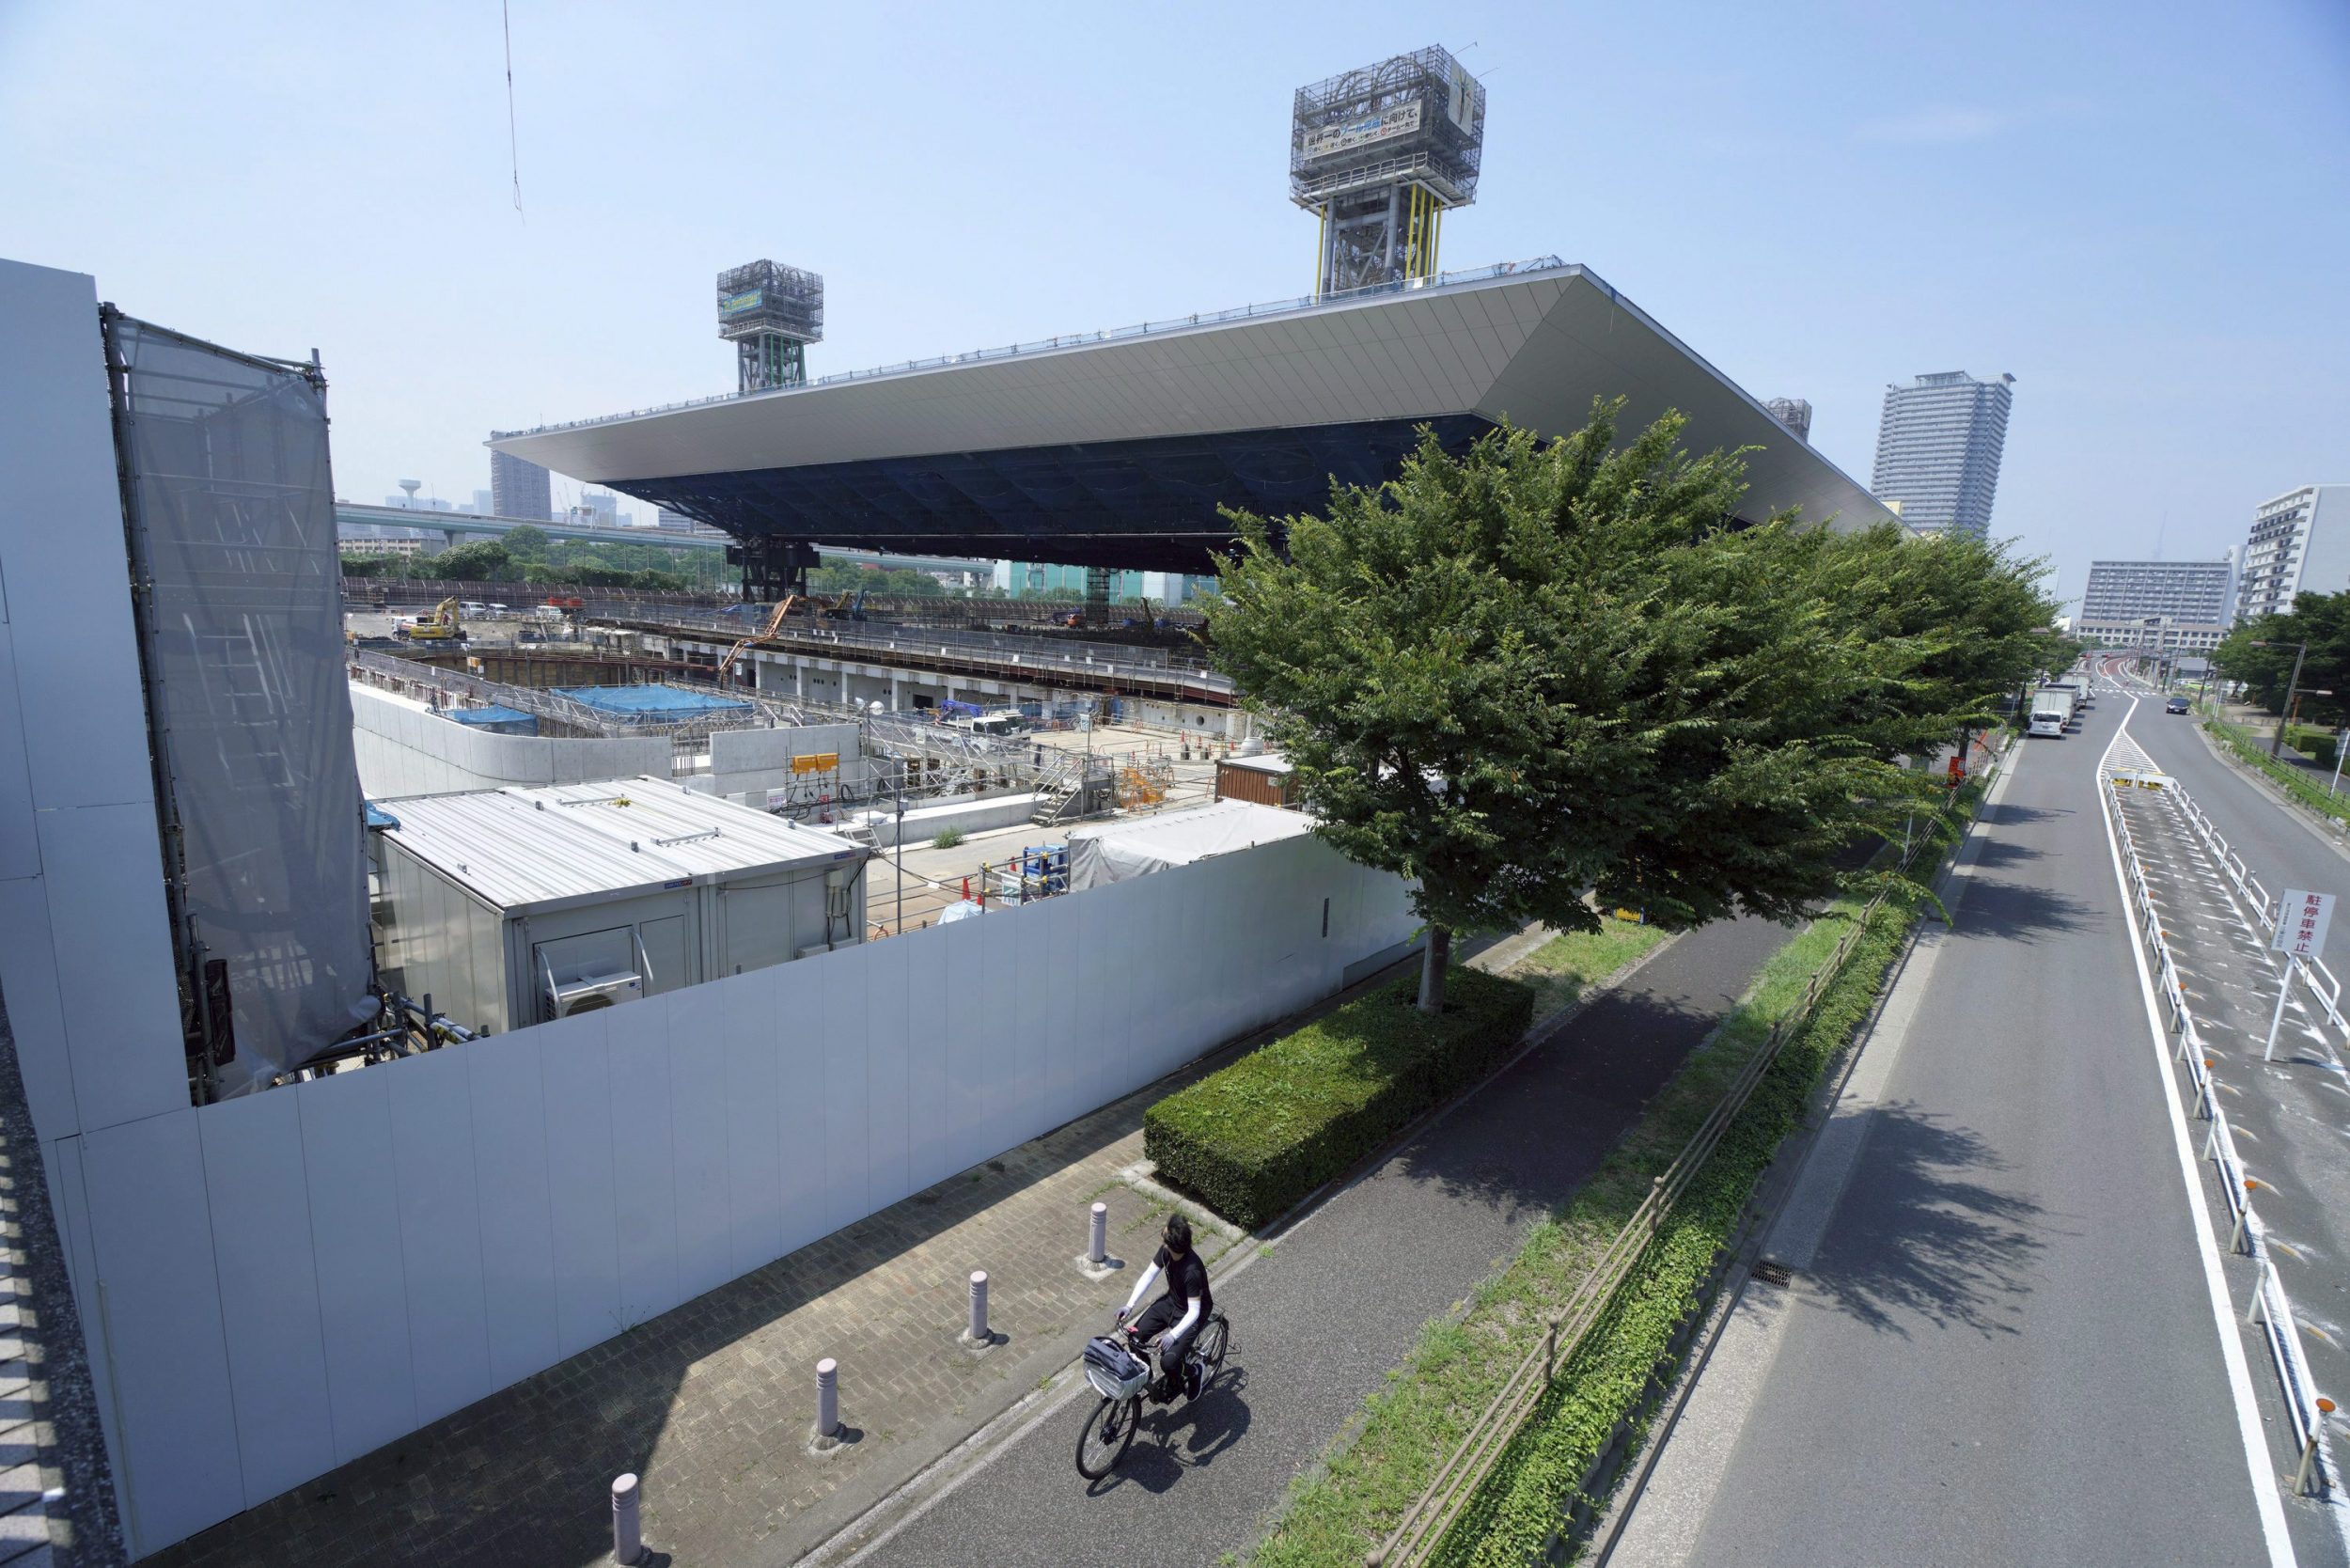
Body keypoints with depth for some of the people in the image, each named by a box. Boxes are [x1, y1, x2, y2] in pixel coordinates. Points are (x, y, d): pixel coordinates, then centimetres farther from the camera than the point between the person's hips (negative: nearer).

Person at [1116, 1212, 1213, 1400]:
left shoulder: (1192, 1270, -38)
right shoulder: (1165, 1251, -17)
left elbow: (1194, 1311, -34)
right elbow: (1148, 1275, -9)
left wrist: (1173, 1335, -44)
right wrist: (1130, 1304, -18)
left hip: (1190, 1314, -7)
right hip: (1171, 1301, 7)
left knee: (1168, 1362, -18)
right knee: (1136, 1335, -4)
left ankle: (1192, 1372, 14)